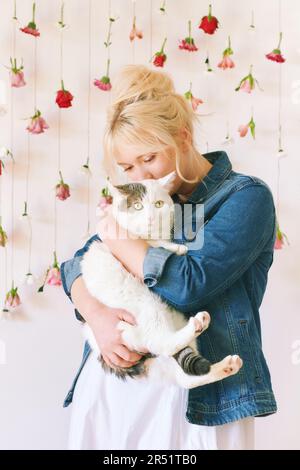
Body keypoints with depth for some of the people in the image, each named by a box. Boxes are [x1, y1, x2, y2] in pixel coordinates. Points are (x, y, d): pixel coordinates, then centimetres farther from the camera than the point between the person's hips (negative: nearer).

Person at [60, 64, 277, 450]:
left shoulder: (247, 196, -9)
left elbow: (188, 285, -21)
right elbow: (77, 263, 7)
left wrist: (114, 234, -8)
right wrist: (95, 313, -15)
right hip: (109, 380, 5)